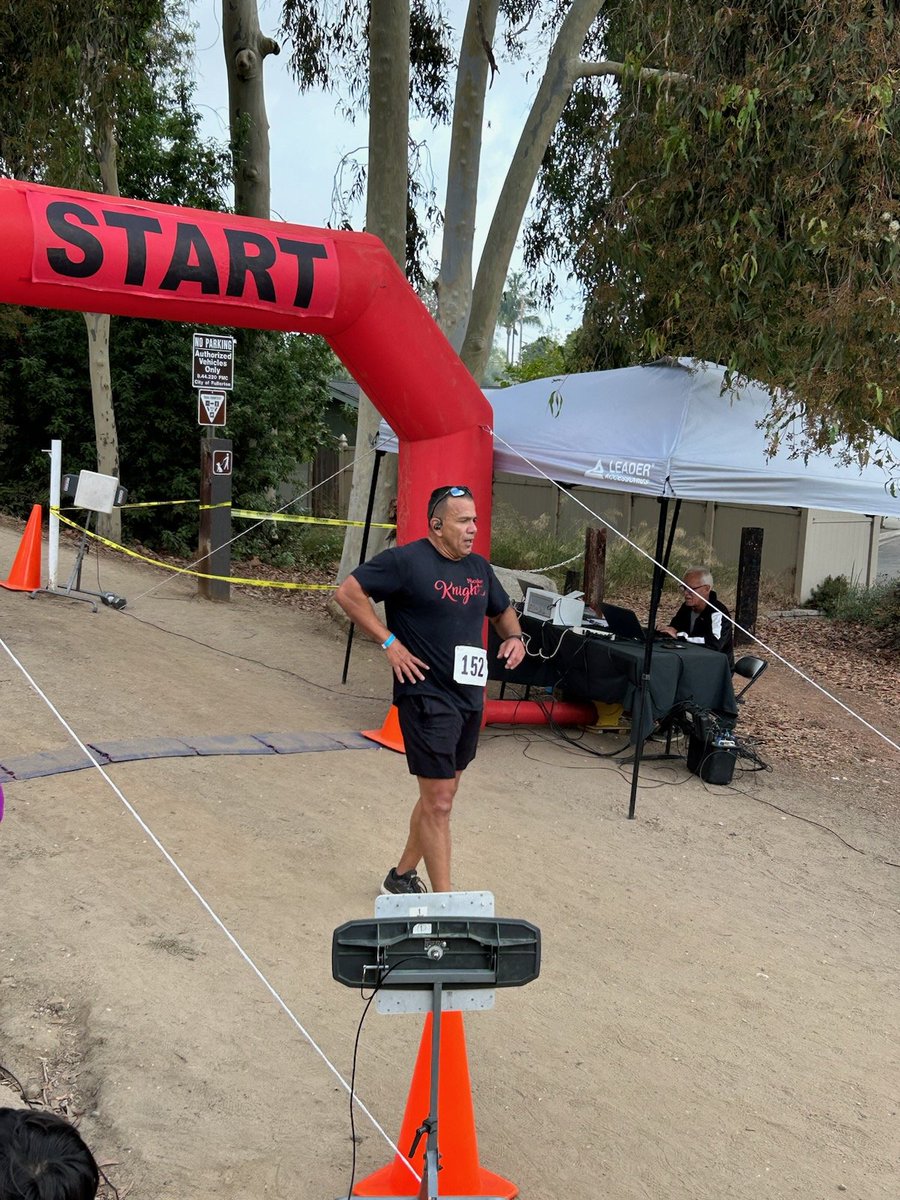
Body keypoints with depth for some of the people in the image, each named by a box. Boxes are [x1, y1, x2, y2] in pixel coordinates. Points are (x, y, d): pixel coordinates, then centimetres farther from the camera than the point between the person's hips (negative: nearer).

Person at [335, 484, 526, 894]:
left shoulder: (479, 567, 11)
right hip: (427, 697, -8)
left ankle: (403, 875, 33)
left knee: (440, 794, 17)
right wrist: (390, 643, -15)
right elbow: (348, 592, -13)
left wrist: (514, 637, 4)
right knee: (438, 801, -5)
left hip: (470, 697, 8)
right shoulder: (406, 561, -12)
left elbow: (503, 611, 26)